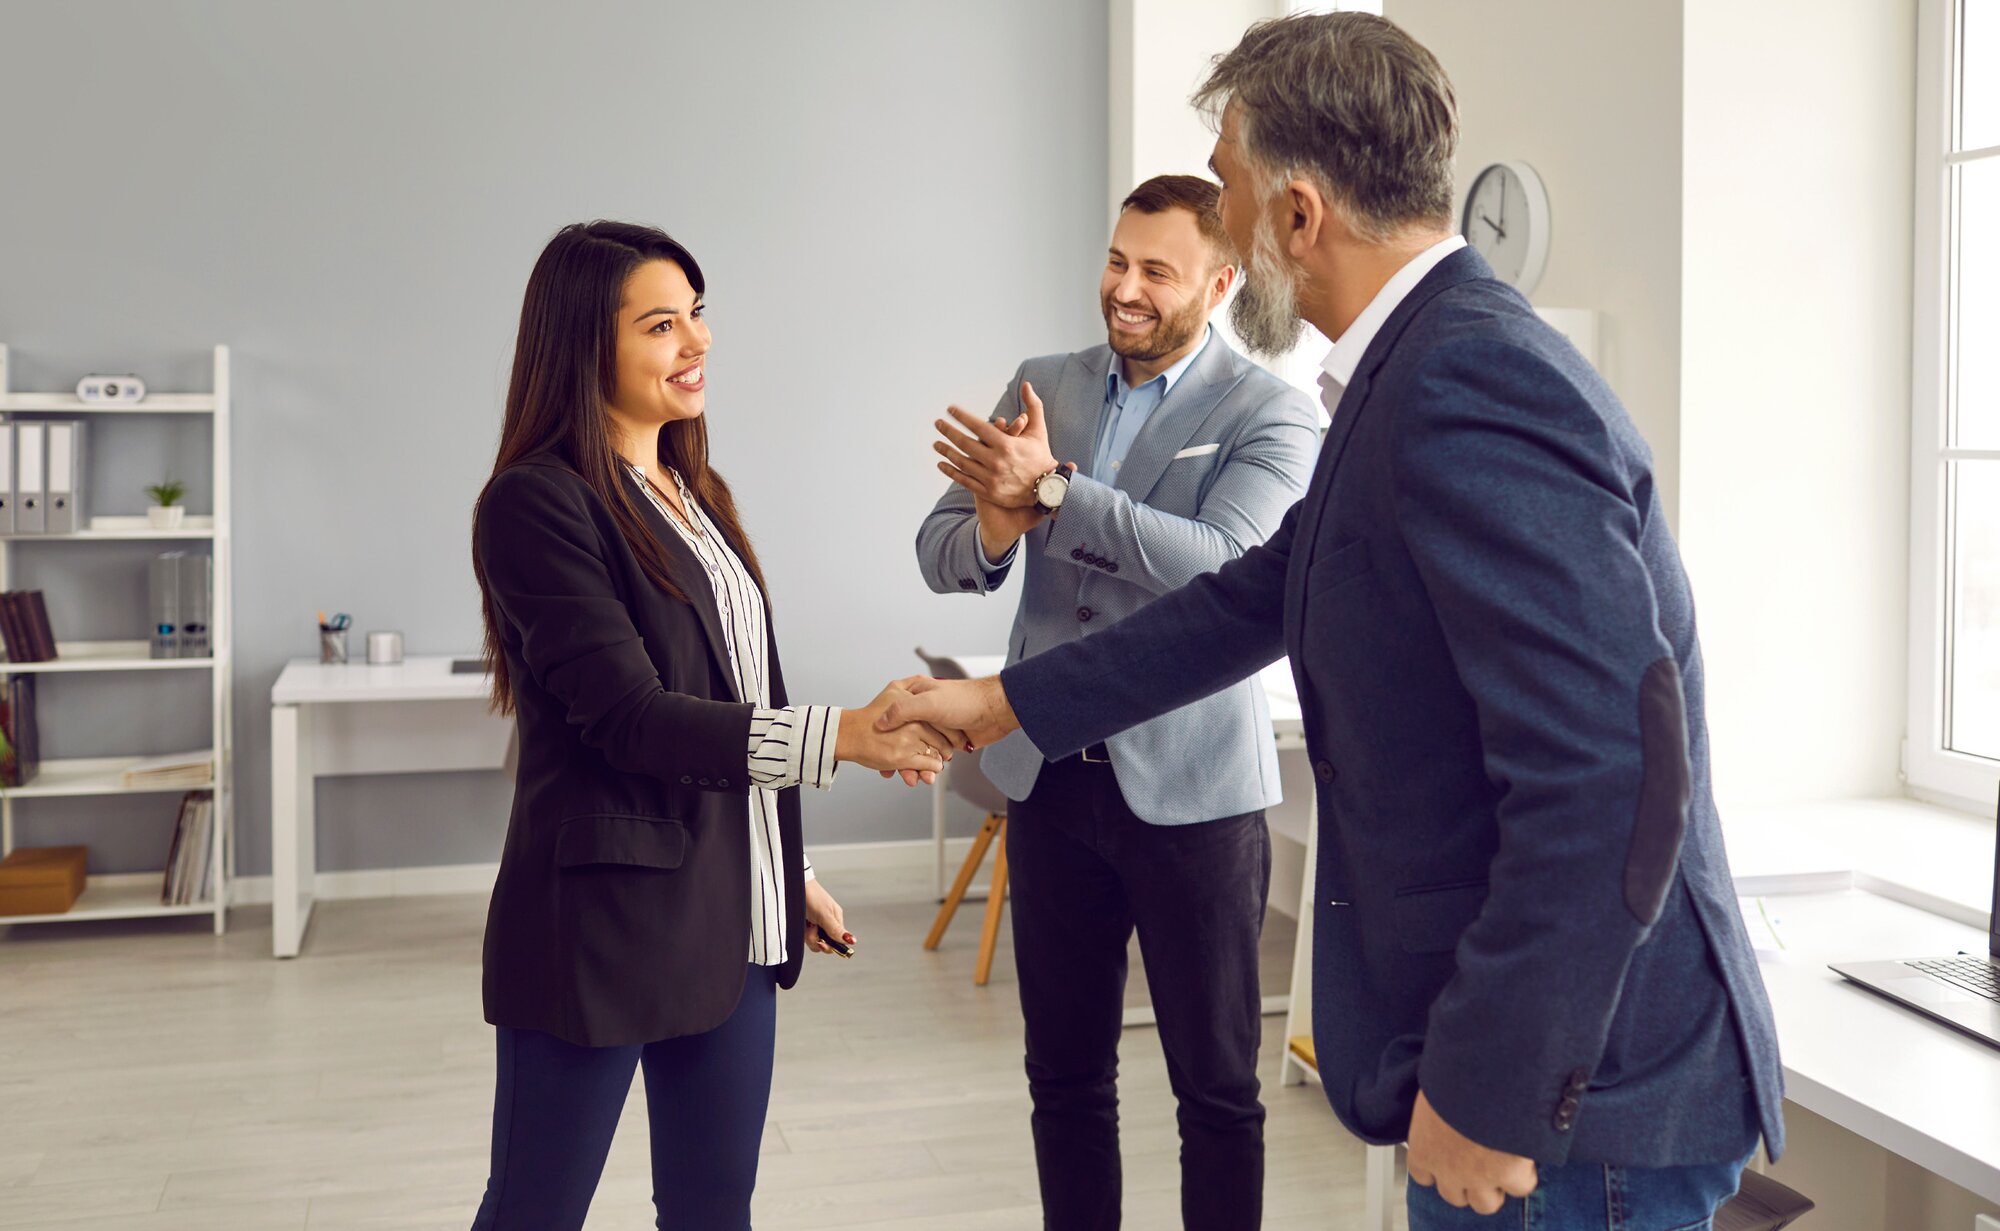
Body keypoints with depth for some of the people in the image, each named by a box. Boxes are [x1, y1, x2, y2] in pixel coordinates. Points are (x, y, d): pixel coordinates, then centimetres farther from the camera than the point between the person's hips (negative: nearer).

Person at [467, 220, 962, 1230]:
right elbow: (628, 715, -20)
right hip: (602, 927, -7)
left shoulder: (696, 494, 12)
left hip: (726, 921, 8)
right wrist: (841, 736, -28)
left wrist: (787, 875, 21)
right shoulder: (535, 503, -13)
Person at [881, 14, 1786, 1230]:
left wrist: (1492, 1093, -21)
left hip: (1577, 1085, -9)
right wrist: (1009, 701, 23)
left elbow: (1610, 779, -29)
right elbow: (1262, 596, 18)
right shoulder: (1428, 368, 8)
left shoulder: (1474, 388, -24)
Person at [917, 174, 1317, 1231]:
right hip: (1051, 777, 4)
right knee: (1065, 1075, 15)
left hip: (1191, 788, -4)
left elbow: (1224, 567, -23)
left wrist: (1050, 490, -29)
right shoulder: (1041, 387, 7)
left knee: (1217, 1085, 8)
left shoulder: (1270, 416, -6)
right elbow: (941, 557, 3)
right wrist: (995, 526, -20)